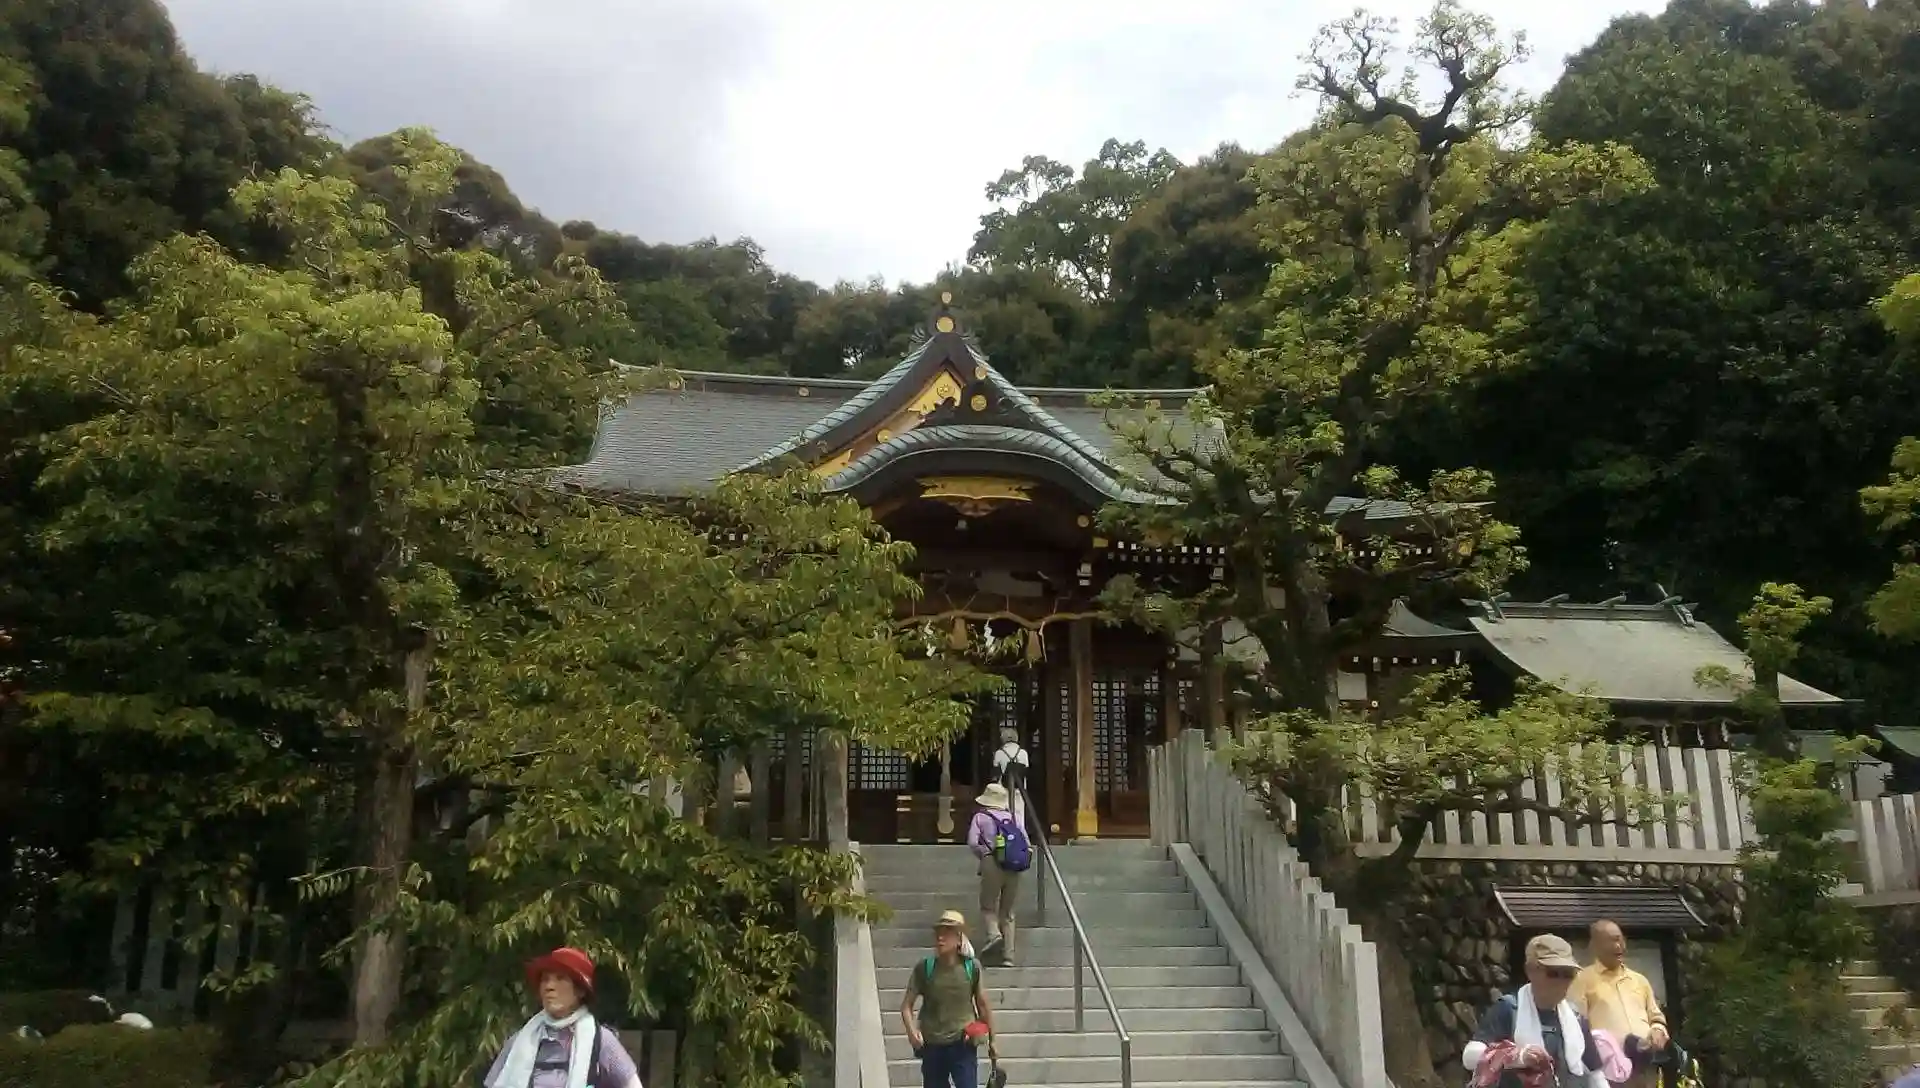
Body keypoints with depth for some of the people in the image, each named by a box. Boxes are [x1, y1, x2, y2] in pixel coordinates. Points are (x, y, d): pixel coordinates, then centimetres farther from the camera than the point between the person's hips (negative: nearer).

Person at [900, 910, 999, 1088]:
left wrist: (991, 1040, 13)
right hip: (932, 1045, 1)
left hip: (963, 1045, -1)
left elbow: (983, 1004, 7)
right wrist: (911, 1029, -19)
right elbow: (907, 1004, -1)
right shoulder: (924, 968, -4)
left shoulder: (971, 967, -4)